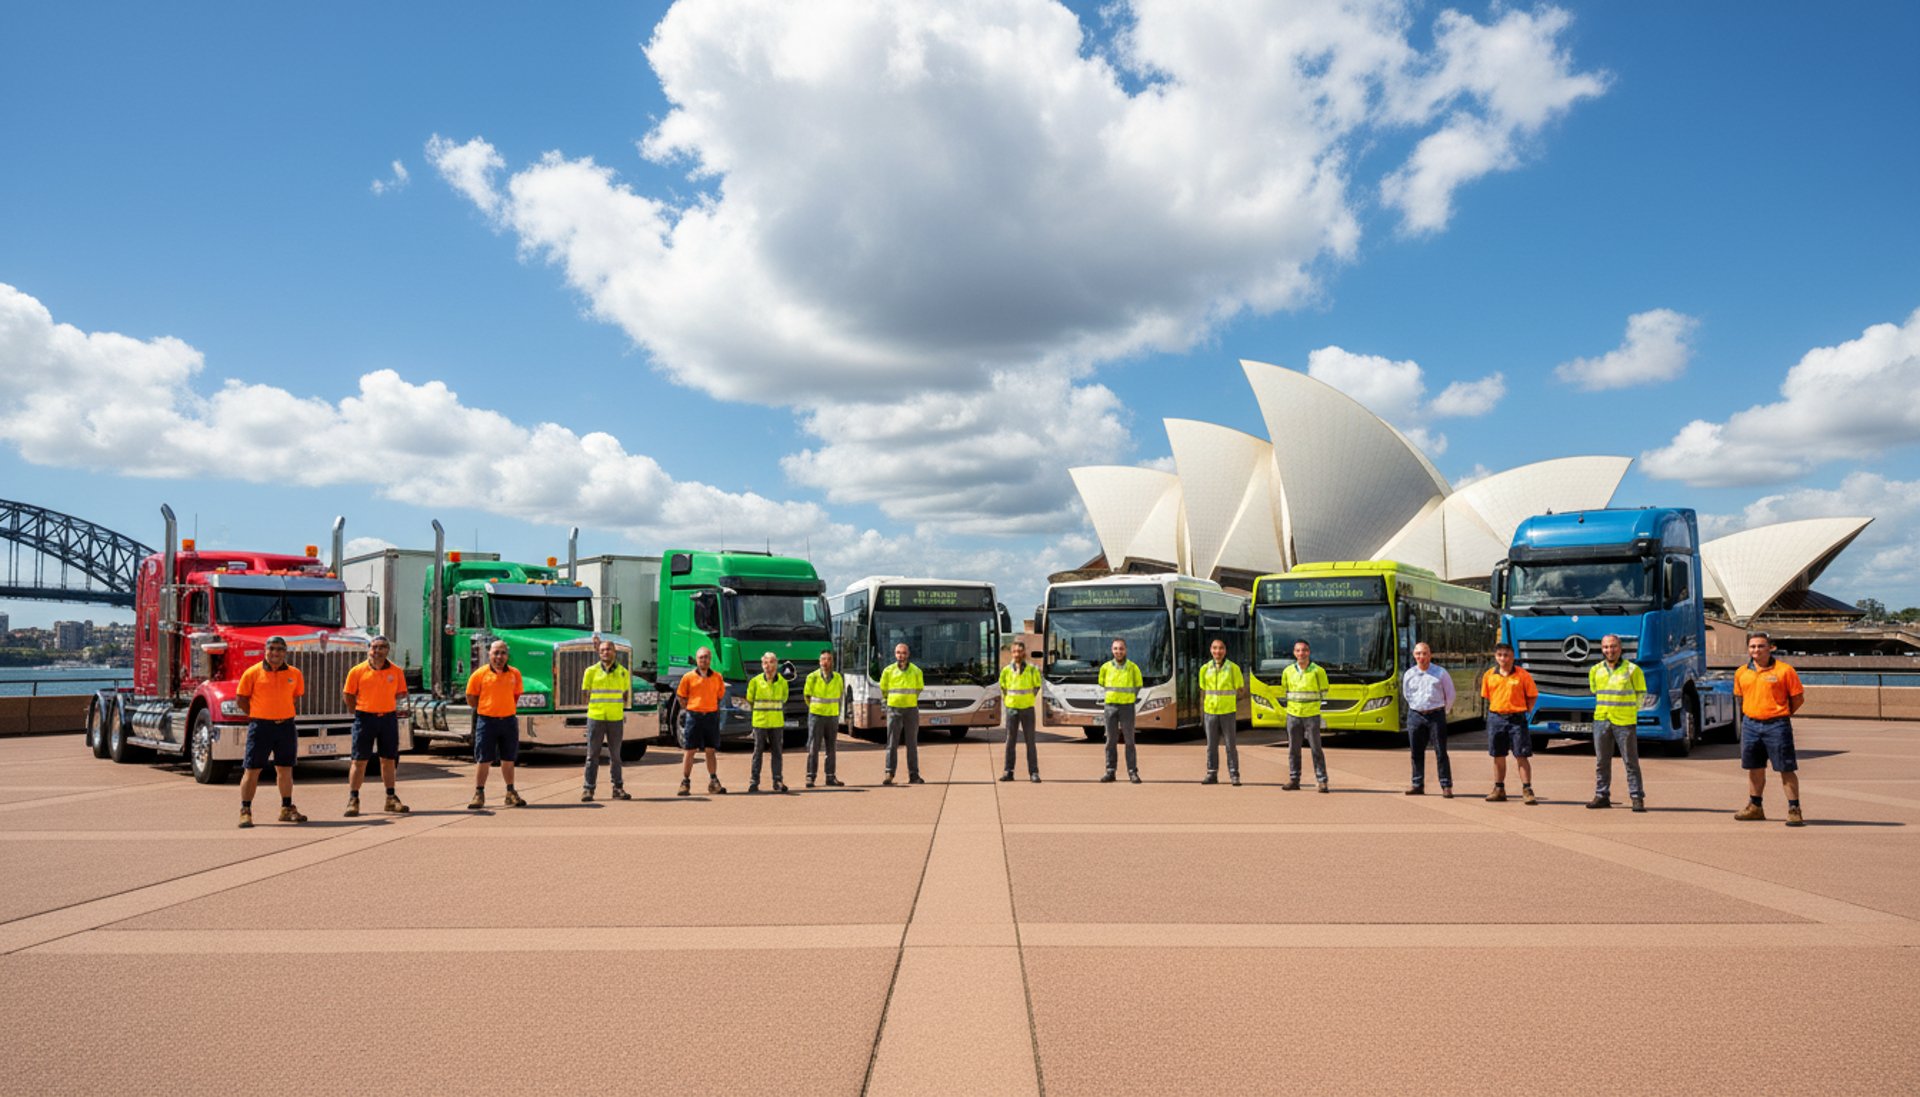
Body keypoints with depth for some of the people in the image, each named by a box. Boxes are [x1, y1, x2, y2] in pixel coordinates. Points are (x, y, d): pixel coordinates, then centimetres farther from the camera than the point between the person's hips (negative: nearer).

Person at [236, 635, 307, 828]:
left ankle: (287, 809, 22)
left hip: (285, 726, 3)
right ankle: (245, 811, 6)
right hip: (260, 726, -3)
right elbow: (242, 699, 0)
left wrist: (284, 714, 8)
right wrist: (256, 716, -1)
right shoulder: (253, 673, -6)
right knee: (252, 770, -1)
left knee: (285, 769, 12)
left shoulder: (294, 674, 4)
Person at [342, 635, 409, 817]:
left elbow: (400, 693, 12)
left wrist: (392, 707, 5)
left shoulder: (396, 672, 2)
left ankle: (391, 799, 19)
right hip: (365, 718, -2)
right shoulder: (358, 671, -3)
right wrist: (355, 711, 2)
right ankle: (353, 800, 4)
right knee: (359, 760, -1)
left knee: (388, 760, 10)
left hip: (388, 718, 2)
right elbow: (349, 694, 4)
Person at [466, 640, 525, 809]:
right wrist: (484, 709, 4)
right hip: (487, 721, -3)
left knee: (508, 759, 12)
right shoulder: (479, 674, -7)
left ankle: (511, 793, 21)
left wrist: (509, 709, 9)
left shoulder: (515, 674, 3)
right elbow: (471, 698, 2)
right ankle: (479, 794, 9)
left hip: (509, 721, 3)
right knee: (483, 759, 1)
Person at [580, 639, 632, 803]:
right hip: (595, 718, -2)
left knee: (615, 755, 9)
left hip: (616, 719, 2)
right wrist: (597, 706, 0)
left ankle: (618, 788, 15)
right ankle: (587, 789, 4)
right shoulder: (591, 671, 1)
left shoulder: (623, 672, 6)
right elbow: (586, 694, 5)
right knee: (592, 755, 1)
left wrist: (618, 708, 2)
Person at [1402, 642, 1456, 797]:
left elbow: (1450, 694, 7)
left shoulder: (1441, 672, -2)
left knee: (1441, 752, -4)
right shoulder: (1409, 674, 6)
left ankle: (1446, 786, -1)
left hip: (1436, 715, -3)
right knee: (1416, 752, 6)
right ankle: (1417, 784, 14)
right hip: (1415, 715, 3)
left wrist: (1442, 710, 12)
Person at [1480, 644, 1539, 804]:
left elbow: (1533, 695, 2)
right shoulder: (1489, 675, 5)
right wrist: (1496, 709, 10)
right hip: (1496, 718, 4)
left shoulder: (1522, 674, -5)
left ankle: (1527, 790, -1)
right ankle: (1499, 789, 20)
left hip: (1516, 719, -3)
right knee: (1498, 756, 11)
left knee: (1521, 756, -5)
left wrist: (1526, 710, -2)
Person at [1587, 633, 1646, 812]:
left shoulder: (1632, 669, -3)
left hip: (1624, 722, -4)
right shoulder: (1595, 670, 9)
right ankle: (1601, 796, 16)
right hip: (1601, 721, 4)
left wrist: (1631, 711, 1)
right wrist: (1604, 708, 14)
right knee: (1601, 761, 8)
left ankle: (1637, 798, 4)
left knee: (1631, 761, -1)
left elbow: (1641, 693, 4)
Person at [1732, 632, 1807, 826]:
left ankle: (1794, 810, 4)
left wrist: (1780, 715, 2)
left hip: (1776, 726, -5)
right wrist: (1752, 713, 12)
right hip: (1750, 725, 5)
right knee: (1754, 768, 15)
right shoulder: (1741, 673, 6)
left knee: (1786, 769, -2)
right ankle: (1755, 807, 26)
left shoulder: (1784, 671, -8)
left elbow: (1798, 698, -2)